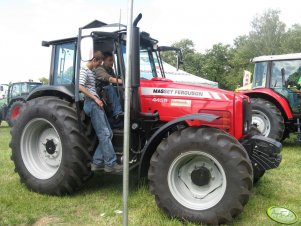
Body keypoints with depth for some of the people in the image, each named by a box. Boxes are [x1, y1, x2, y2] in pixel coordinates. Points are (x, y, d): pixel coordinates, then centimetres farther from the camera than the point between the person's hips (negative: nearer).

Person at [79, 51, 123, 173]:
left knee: (108, 134, 6)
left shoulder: (91, 71, 24)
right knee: (104, 134, -10)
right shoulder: (84, 70, -6)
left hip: (96, 104, 10)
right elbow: (80, 87, -19)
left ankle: (97, 162, 9)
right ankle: (110, 164, -5)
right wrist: (95, 98, -19)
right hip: (92, 104, -10)